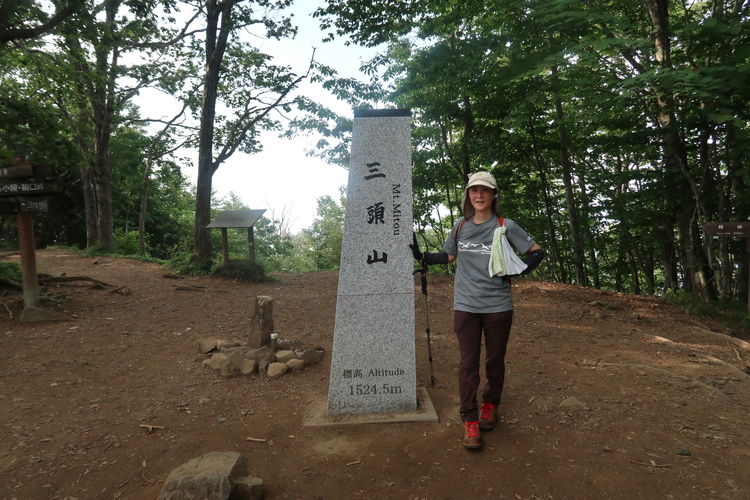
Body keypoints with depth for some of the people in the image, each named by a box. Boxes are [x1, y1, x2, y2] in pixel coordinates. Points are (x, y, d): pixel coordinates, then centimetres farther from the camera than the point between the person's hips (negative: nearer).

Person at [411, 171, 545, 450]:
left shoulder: (505, 226, -3)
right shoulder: (461, 226, 6)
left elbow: (536, 252, 2)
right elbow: (448, 257, 19)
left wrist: (516, 271, -14)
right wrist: (421, 256, 7)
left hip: (498, 306, -1)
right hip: (465, 306, 2)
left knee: (495, 361, 13)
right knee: (468, 363, 1)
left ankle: (490, 405, 36)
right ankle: (469, 420, 11)